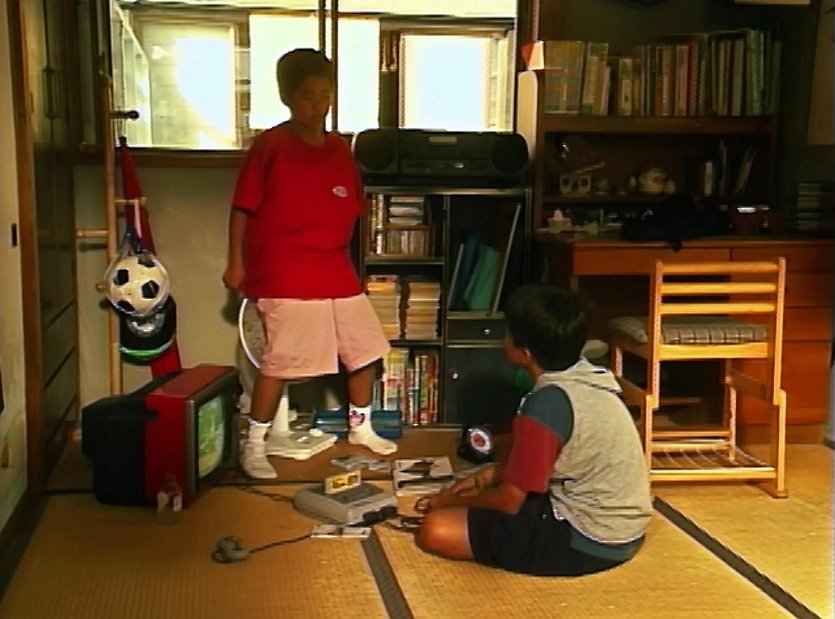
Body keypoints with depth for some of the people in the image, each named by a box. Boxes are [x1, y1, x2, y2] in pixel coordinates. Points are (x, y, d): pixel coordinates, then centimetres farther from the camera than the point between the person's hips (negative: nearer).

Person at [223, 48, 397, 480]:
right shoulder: (269, 146, -7)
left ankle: (361, 427, 32)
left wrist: (339, 258, 10)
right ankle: (254, 445, 8)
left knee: (366, 348, 12)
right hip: (285, 275, -6)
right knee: (281, 360, -7)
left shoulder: (339, 149, 10)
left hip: (336, 272, 7)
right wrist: (236, 263, -7)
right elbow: (243, 207, -6)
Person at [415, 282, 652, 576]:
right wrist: (490, 474, 10)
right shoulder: (591, 376, 1)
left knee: (435, 530, -14)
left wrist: (449, 501, 1)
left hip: (586, 541, -9)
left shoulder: (548, 403, -24)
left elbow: (509, 501, -16)